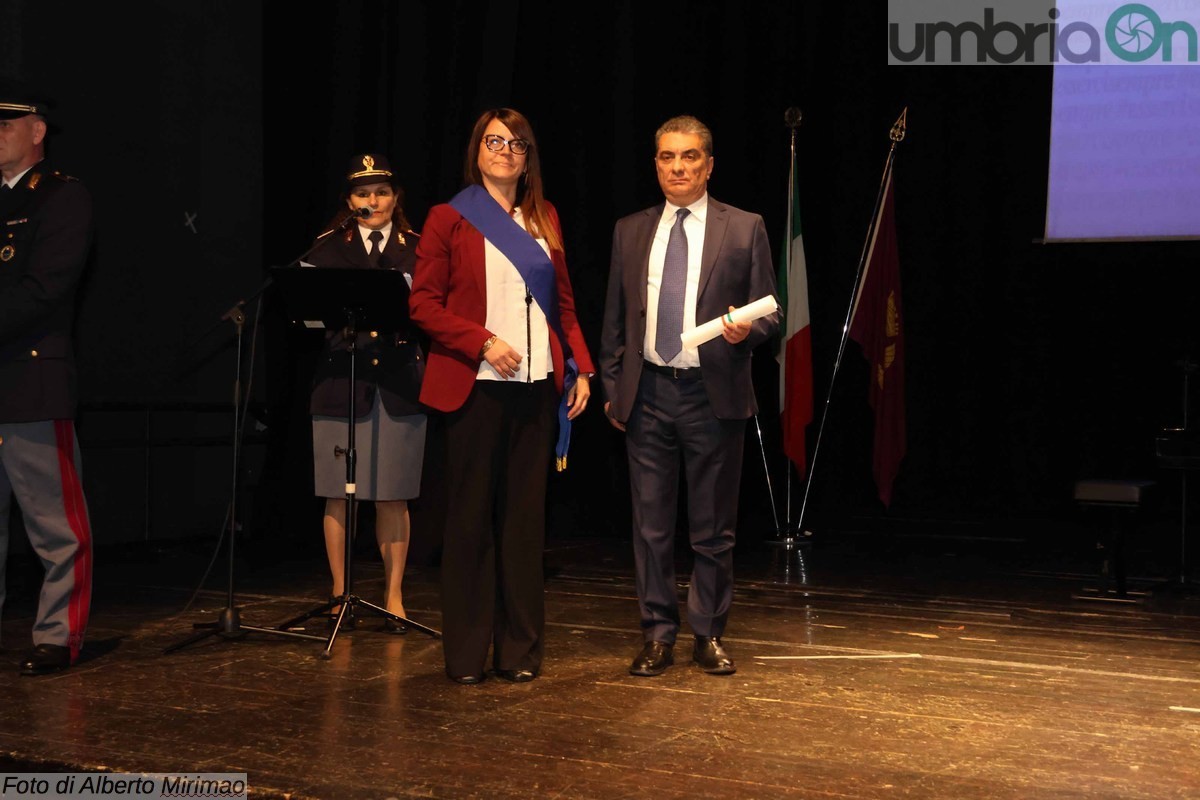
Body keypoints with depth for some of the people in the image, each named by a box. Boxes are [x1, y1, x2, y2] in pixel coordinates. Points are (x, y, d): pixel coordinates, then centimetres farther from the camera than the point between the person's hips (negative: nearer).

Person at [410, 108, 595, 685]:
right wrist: (484, 342, -14)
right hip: (476, 386, -4)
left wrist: (580, 368, 7)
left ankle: (520, 649, 12)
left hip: (537, 385, 4)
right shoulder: (450, 219, 2)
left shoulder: (544, 219, 16)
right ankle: (466, 653, 8)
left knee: (526, 514, 5)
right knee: (471, 514, 0)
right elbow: (424, 303, -3)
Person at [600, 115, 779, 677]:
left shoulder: (744, 229, 3)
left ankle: (709, 636, 19)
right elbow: (615, 319, 15)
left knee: (713, 527, 6)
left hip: (713, 394, -2)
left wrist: (746, 329, -18)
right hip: (647, 393, 2)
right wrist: (612, 387, 9)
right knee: (650, 525, 7)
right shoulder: (630, 231, 11)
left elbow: (769, 314, 4)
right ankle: (658, 636, 17)